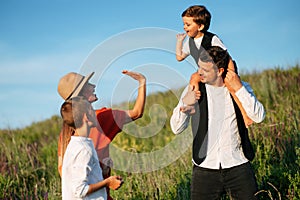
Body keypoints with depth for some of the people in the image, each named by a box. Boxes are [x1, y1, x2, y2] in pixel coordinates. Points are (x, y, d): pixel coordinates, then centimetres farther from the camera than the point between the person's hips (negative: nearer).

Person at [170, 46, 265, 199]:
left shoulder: (241, 87, 3)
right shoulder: (194, 89, -1)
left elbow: (258, 117, -11)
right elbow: (176, 128, -4)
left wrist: (238, 88, -15)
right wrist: (184, 103, -20)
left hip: (238, 166, 1)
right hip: (205, 168, 0)